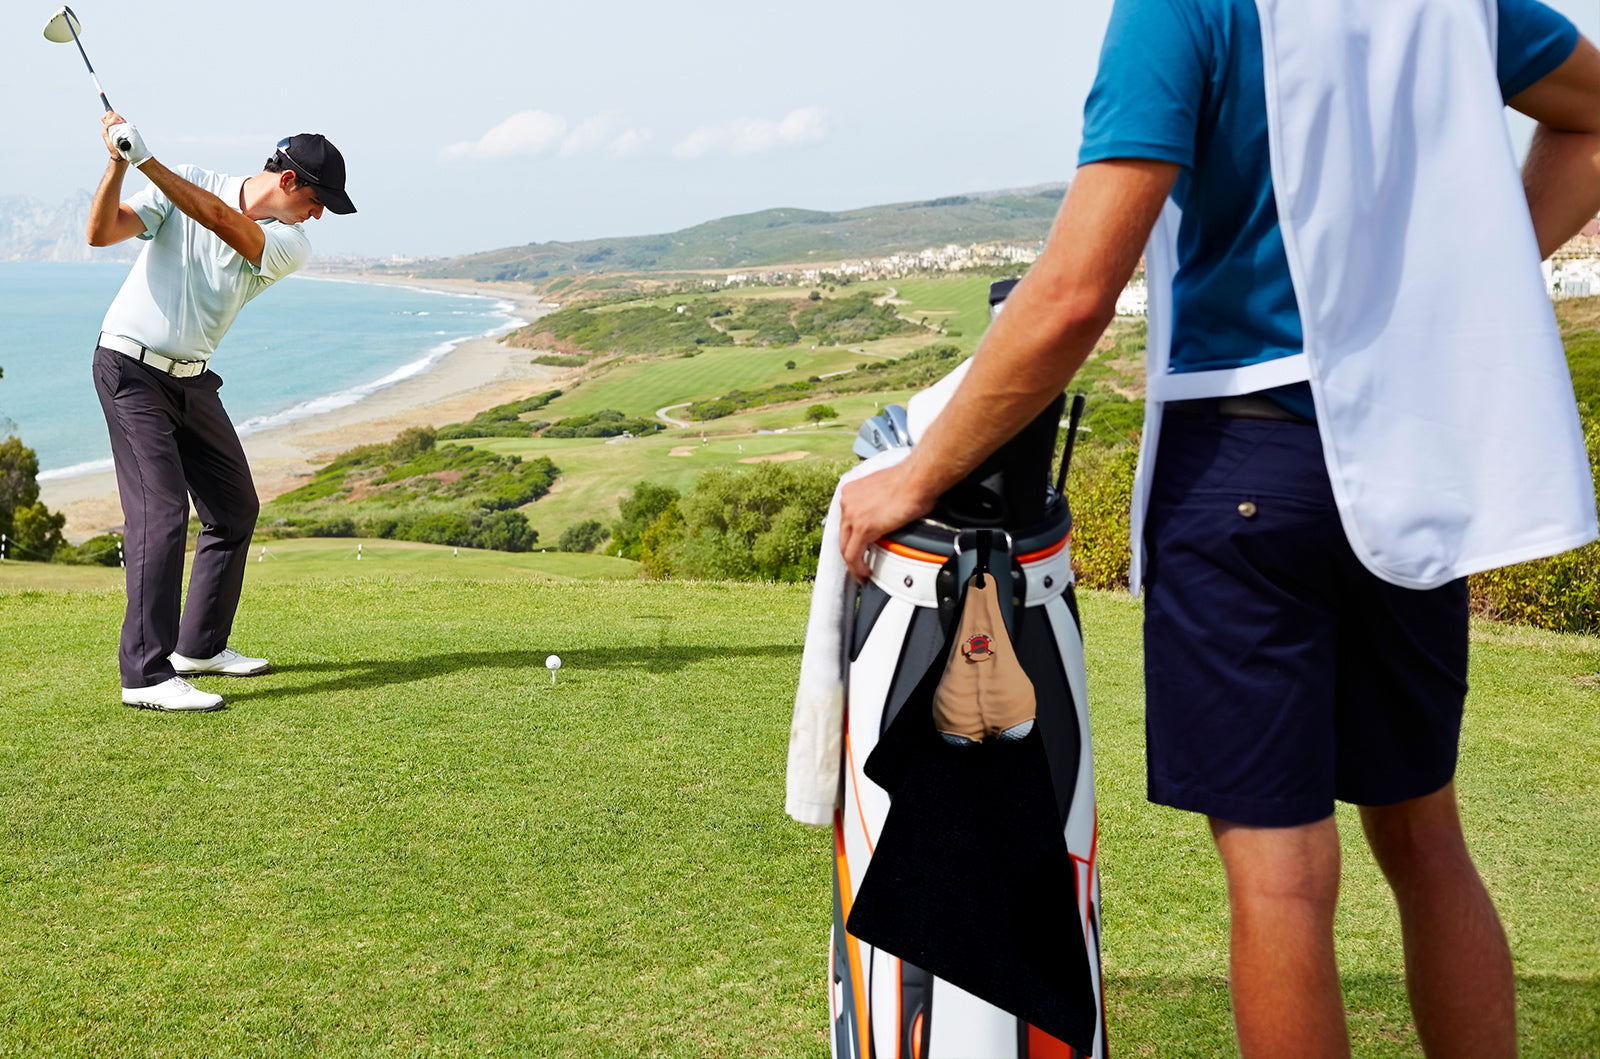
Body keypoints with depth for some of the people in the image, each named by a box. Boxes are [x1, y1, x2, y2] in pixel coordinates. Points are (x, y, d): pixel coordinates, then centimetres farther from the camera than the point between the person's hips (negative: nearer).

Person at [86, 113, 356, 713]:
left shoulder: (290, 246, -3)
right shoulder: (184, 182, -7)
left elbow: (221, 220, -22)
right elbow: (102, 233, -14)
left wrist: (147, 160, -30)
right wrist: (119, 164, -29)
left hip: (192, 380, 6)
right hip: (130, 367, -6)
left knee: (235, 509, 8)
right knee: (161, 510, -17)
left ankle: (200, 645, 23)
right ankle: (146, 673, -17)